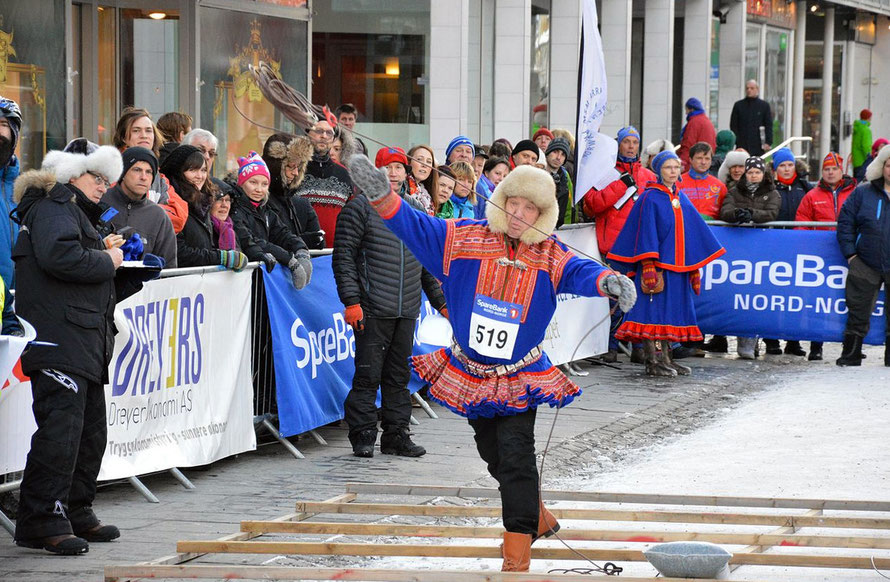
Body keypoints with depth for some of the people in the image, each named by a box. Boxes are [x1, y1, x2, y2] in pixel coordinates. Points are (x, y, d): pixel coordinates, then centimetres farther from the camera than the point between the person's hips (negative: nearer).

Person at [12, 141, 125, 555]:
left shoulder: (76, 212, 27)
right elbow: (58, 256, -24)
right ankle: (43, 522, -15)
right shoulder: (53, 208, -7)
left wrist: (103, 250, 12)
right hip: (58, 338, -11)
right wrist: (106, 261, -12)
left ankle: (76, 513, 21)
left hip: (85, 342, 11)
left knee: (90, 430, 13)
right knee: (60, 426, -15)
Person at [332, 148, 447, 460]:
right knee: (368, 375, -5)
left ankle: (396, 434, 14)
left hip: (407, 310, 5)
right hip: (372, 308, -5)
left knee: (399, 376, 9)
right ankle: (363, 436, 2)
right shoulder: (361, 207, -1)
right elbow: (343, 256, -5)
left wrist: (441, 301, 19)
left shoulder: (417, 211, 16)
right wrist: (351, 300, -13)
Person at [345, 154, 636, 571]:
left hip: (520, 380, -3)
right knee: (494, 454, 16)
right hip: (470, 374, 3)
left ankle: (518, 551, -11)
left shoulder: (550, 258, -7)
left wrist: (607, 280, -48)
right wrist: (381, 197, -28)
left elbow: (579, 271, -24)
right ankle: (536, 516, 41)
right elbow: (415, 227, -10)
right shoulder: (464, 239, -6)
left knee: (515, 455, -14)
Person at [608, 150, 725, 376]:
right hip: (656, 264, -7)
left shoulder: (682, 199, 14)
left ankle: (665, 358, 16)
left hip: (678, 265, 7)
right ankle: (652, 362, -5)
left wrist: (695, 265, 15)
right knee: (654, 311, -7)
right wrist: (648, 266, -19)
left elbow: (695, 231, 19)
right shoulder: (650, 199, -6)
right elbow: (646, 232, -12)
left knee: (670, 312, 9)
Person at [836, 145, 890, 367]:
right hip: (866, 265, 0)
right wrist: (850, 252, -1)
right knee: (858, 313, 3)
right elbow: (845, 221, 5)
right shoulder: (863, 193, 3)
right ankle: (851, 355, 12)